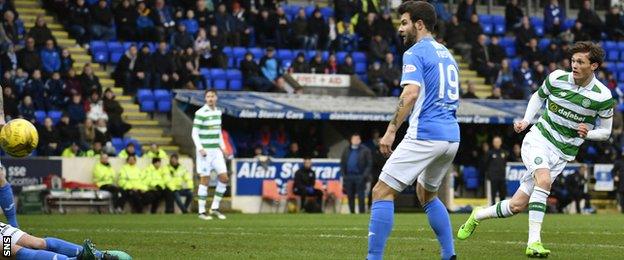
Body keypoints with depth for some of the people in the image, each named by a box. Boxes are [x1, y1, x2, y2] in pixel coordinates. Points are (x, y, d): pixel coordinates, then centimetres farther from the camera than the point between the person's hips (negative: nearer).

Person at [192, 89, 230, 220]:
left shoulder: (218, 112, 11)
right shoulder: (200, 113, -11)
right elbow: (194, 133, -13)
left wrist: (222, 146, 15)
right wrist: (200, 148, -24)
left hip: (216, 151, 7)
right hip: (205, 152, -7)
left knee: (224, 178, 1)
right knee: (205, 180, -3)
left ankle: (214, 209, 11)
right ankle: (202, 212, 6)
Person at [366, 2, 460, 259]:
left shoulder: (415, 53, -6)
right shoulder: (446, 54, 21)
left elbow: (411, 94, -20)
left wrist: (391, 130, -21)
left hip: (425, 134, -9)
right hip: (452, 136, 9)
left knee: (382, 192, -7)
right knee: (426, 194, 27)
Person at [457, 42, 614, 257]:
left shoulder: (603, 96, -7)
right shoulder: (557, 78, -4)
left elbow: (605, 132, 5)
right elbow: (538, 96, 17)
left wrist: (587, 133, -15)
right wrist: (526, 121, 4)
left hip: (561, 154, 1)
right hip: (538, 140, -1)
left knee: (517, 205, -3)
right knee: (544, 180, -33)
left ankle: (478, 216, 24)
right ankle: (533, 242, -33)